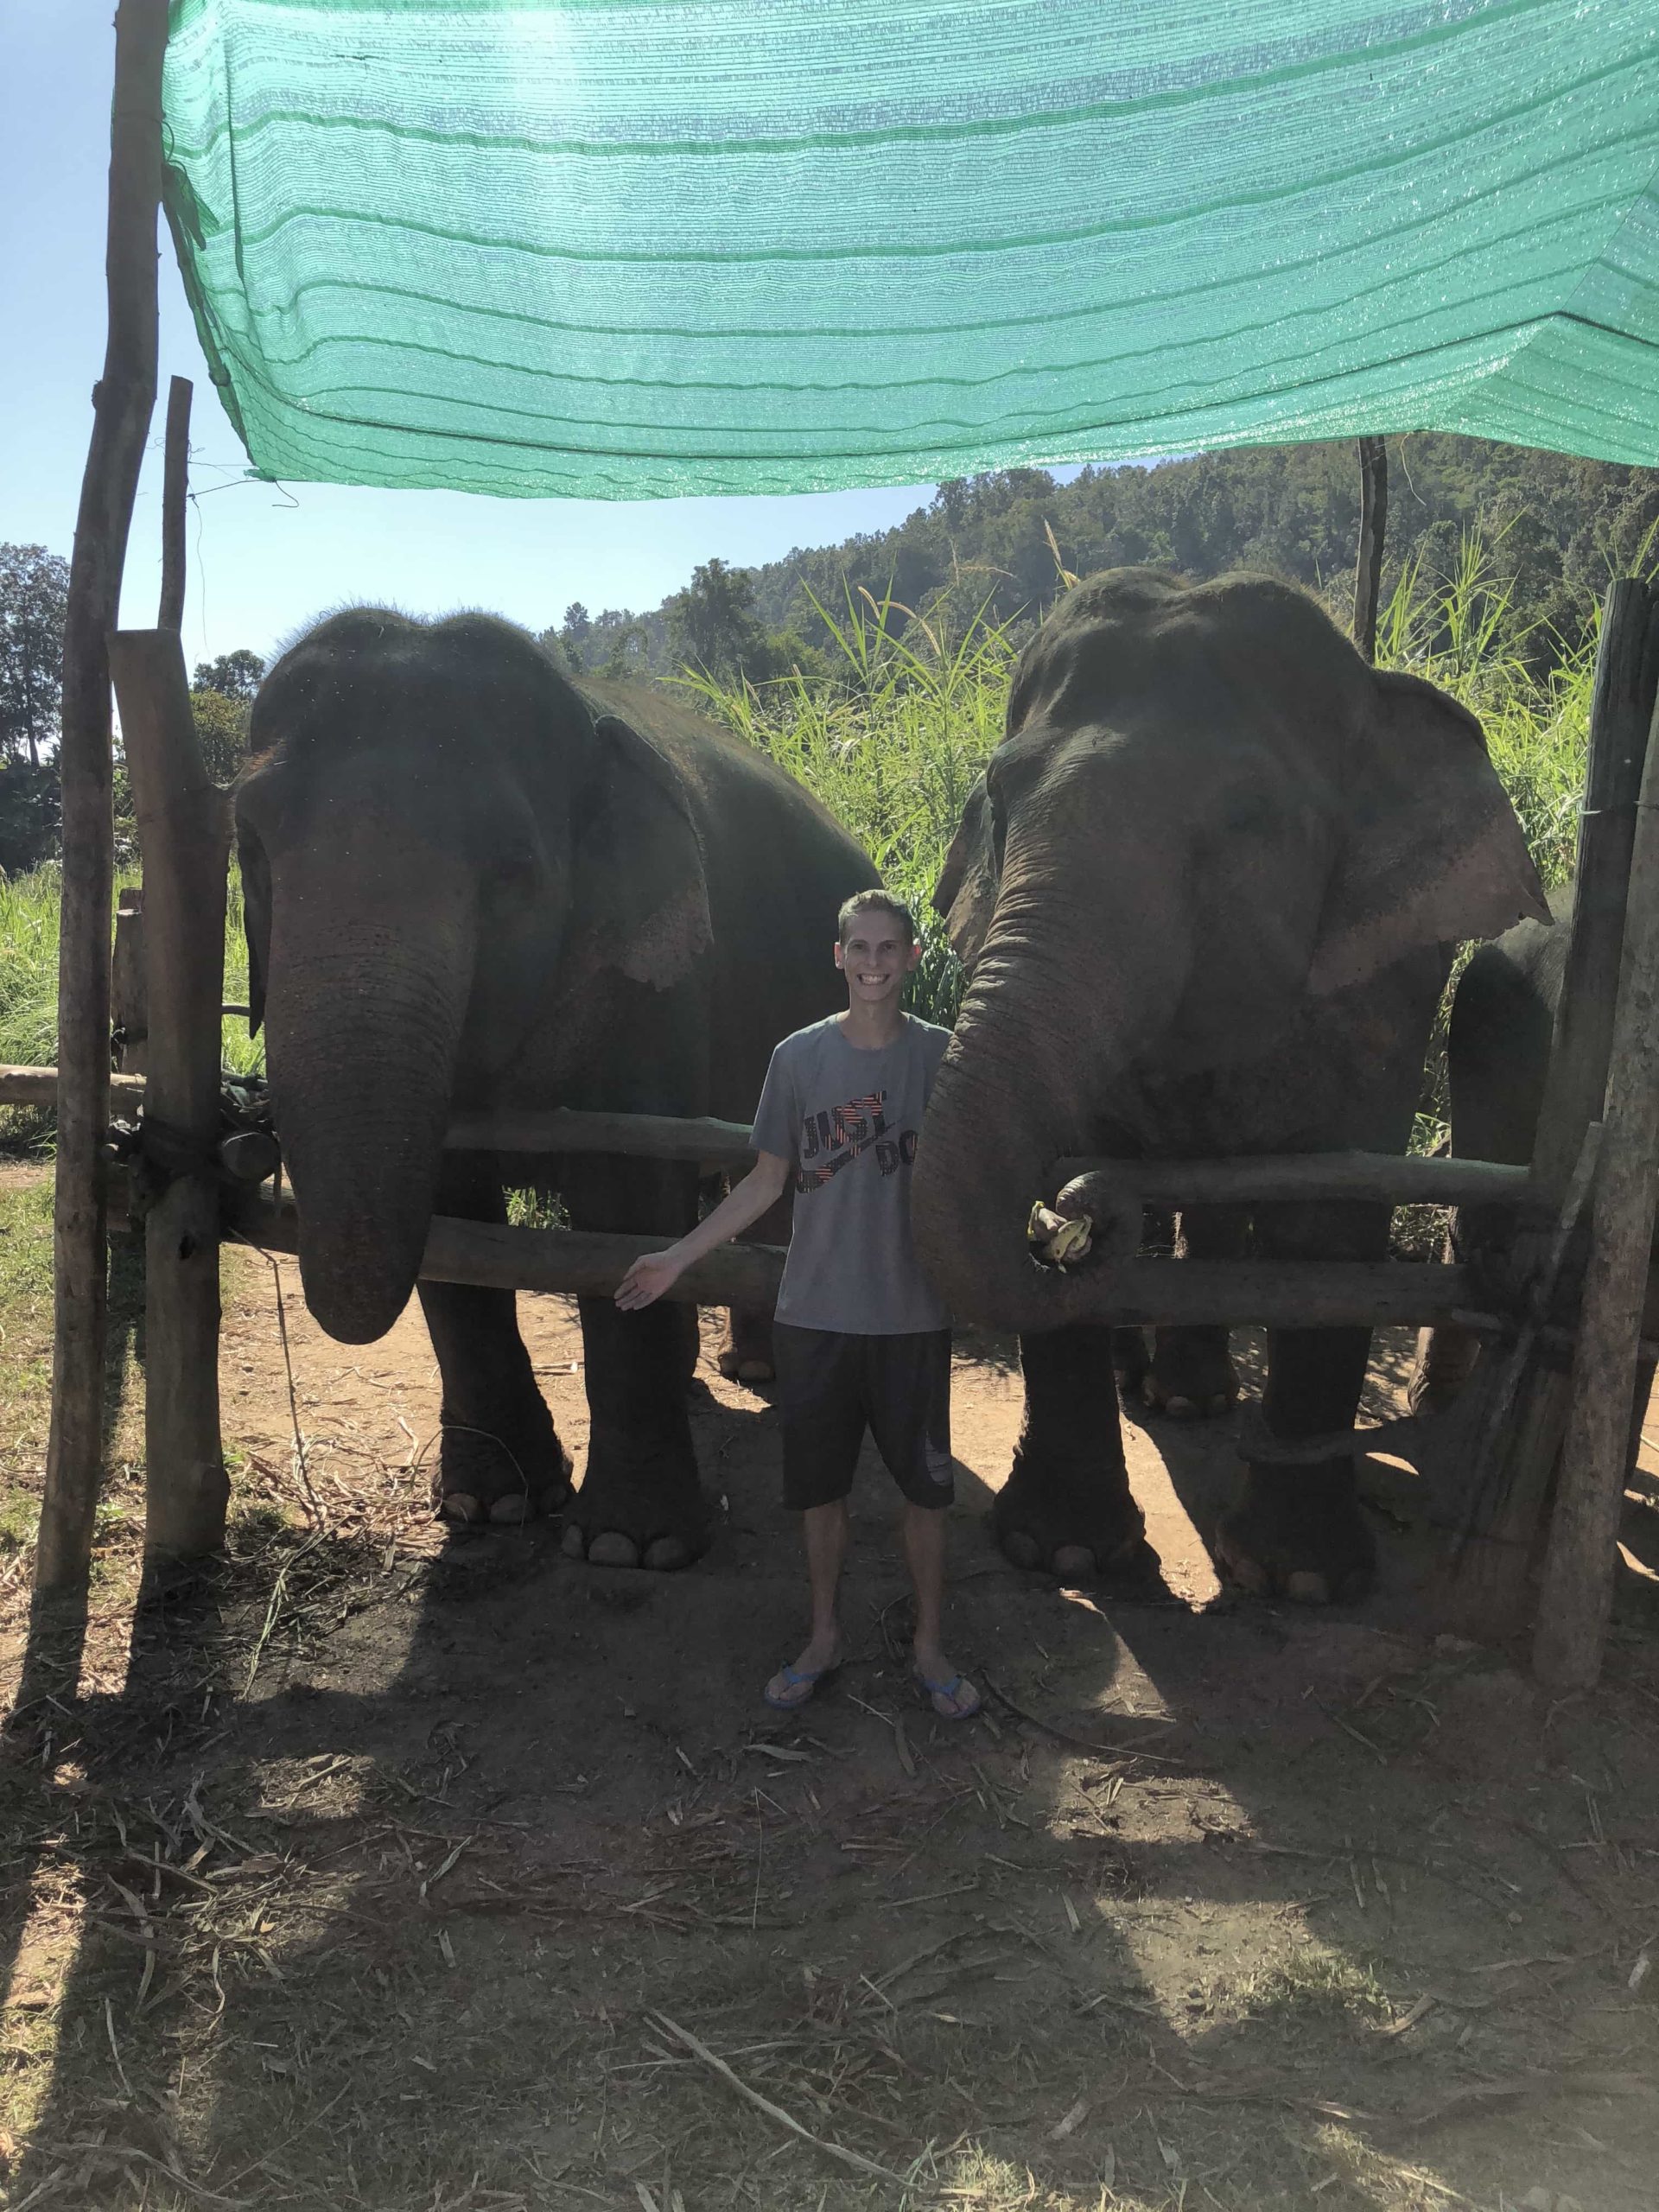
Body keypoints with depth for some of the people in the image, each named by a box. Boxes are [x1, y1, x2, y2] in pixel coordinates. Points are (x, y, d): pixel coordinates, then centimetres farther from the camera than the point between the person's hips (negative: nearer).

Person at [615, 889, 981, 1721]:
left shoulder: (943, 1054, -1)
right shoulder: (800, 1056, 1)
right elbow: (766, 1181, 8)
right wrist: (678, 1257, 4)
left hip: (913, 1315, -1)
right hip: (814, 1311, 1)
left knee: (925, 1486, 7)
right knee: (818, 1483, 10)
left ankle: (929, 1645, 26)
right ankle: (824, 1636, 30)